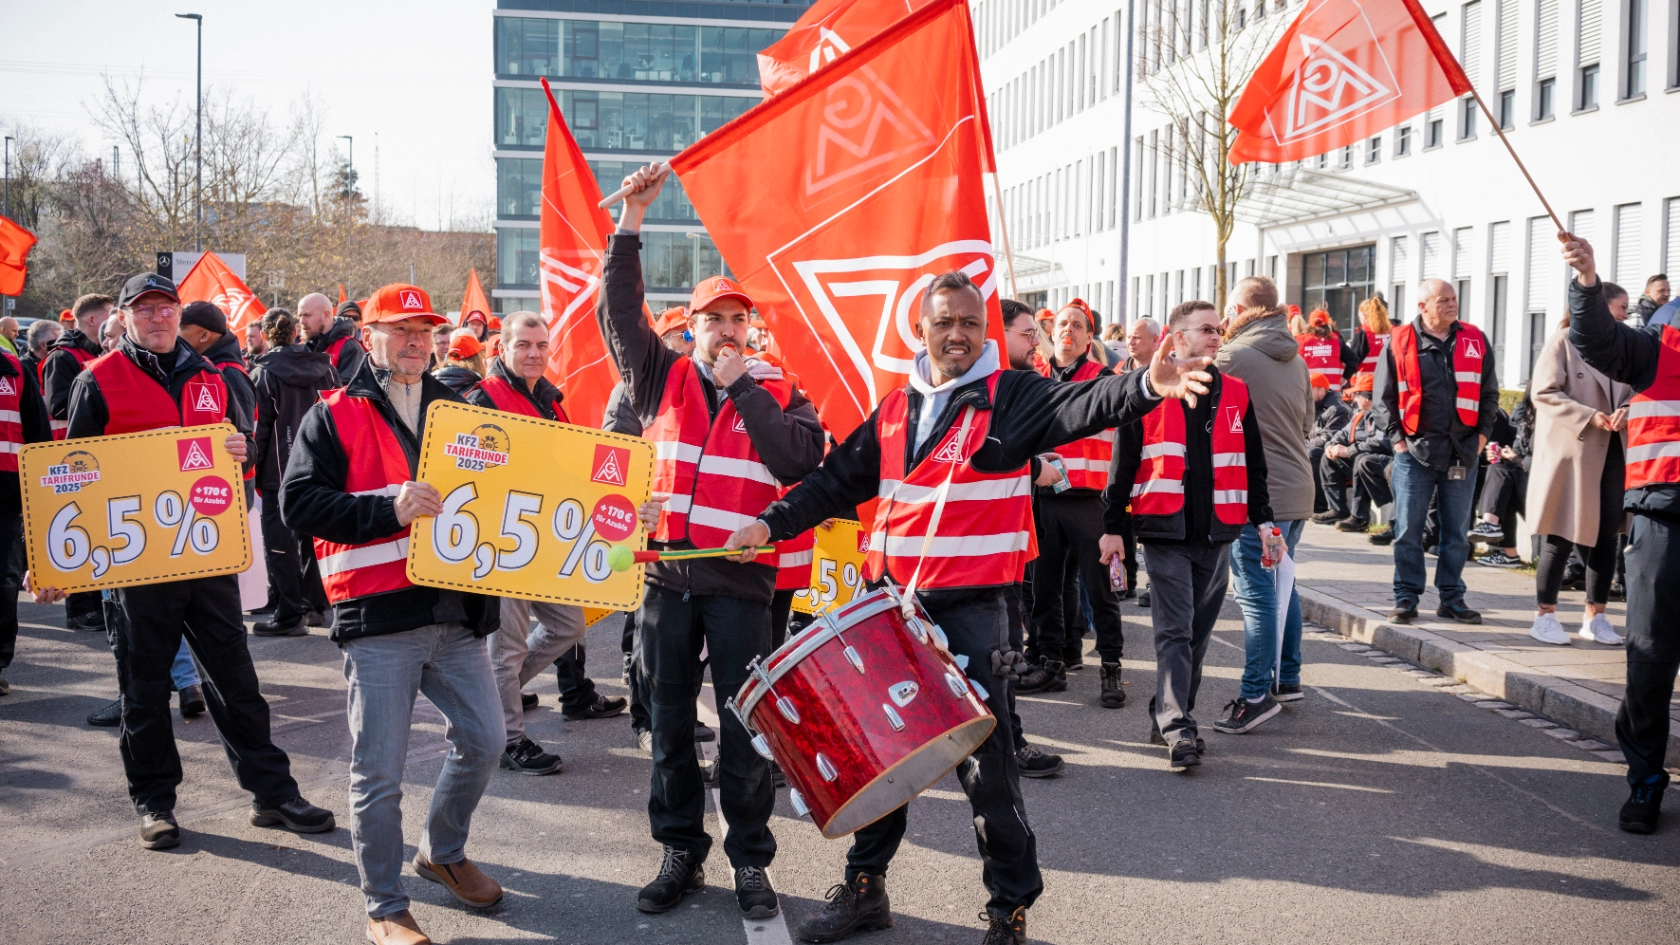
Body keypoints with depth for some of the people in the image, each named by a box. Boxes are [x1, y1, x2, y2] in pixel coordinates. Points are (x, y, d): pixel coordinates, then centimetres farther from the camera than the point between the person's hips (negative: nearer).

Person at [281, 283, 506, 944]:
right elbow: (299, 502, -10)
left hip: (457, 612, 5)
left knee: (483, 739, 11)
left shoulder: (456, 411, 16)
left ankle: (442, 852, 36)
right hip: (378, 617, -5)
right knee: (379, 771, 0)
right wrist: (389, 511, -20)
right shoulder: (334, 416, 0)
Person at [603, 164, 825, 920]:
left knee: (743, 727, 3)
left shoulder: (779, 393, 3)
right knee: (670, 723, 10)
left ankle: (750, 861, 15)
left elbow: (798, 462, -14)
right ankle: (680, 853, 22)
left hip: (741, 579, -2)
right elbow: (619, 312, 1)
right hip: (667, 573, 2)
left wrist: (741, 387, -12)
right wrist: (631, 220, -5)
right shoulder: (663, 377, 8)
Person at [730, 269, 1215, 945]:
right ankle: (865, 888, 30)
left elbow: (1081, 407, -22)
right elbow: (839, 479, 17)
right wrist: (772, 522, 7)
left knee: (984, 760, -2)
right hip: (892, 602, 5)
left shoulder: (1010, 396, -4)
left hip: (971, 608, -5)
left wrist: (1146, 386, -41)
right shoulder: (895, 408, 12)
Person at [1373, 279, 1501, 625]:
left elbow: (1490, 392, 13)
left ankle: (1452, 598, 18)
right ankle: (1406, 597, 9)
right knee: (1408, 529, 0)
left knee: (1457, 531, 9)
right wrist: (1397, 437, -5)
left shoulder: (1475, 340, 8)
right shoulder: (1400, 342, -1)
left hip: (1463, 451, 3)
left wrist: (1483, 433, 4)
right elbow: (1385, 395, 2)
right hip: (1415, 450, -3)